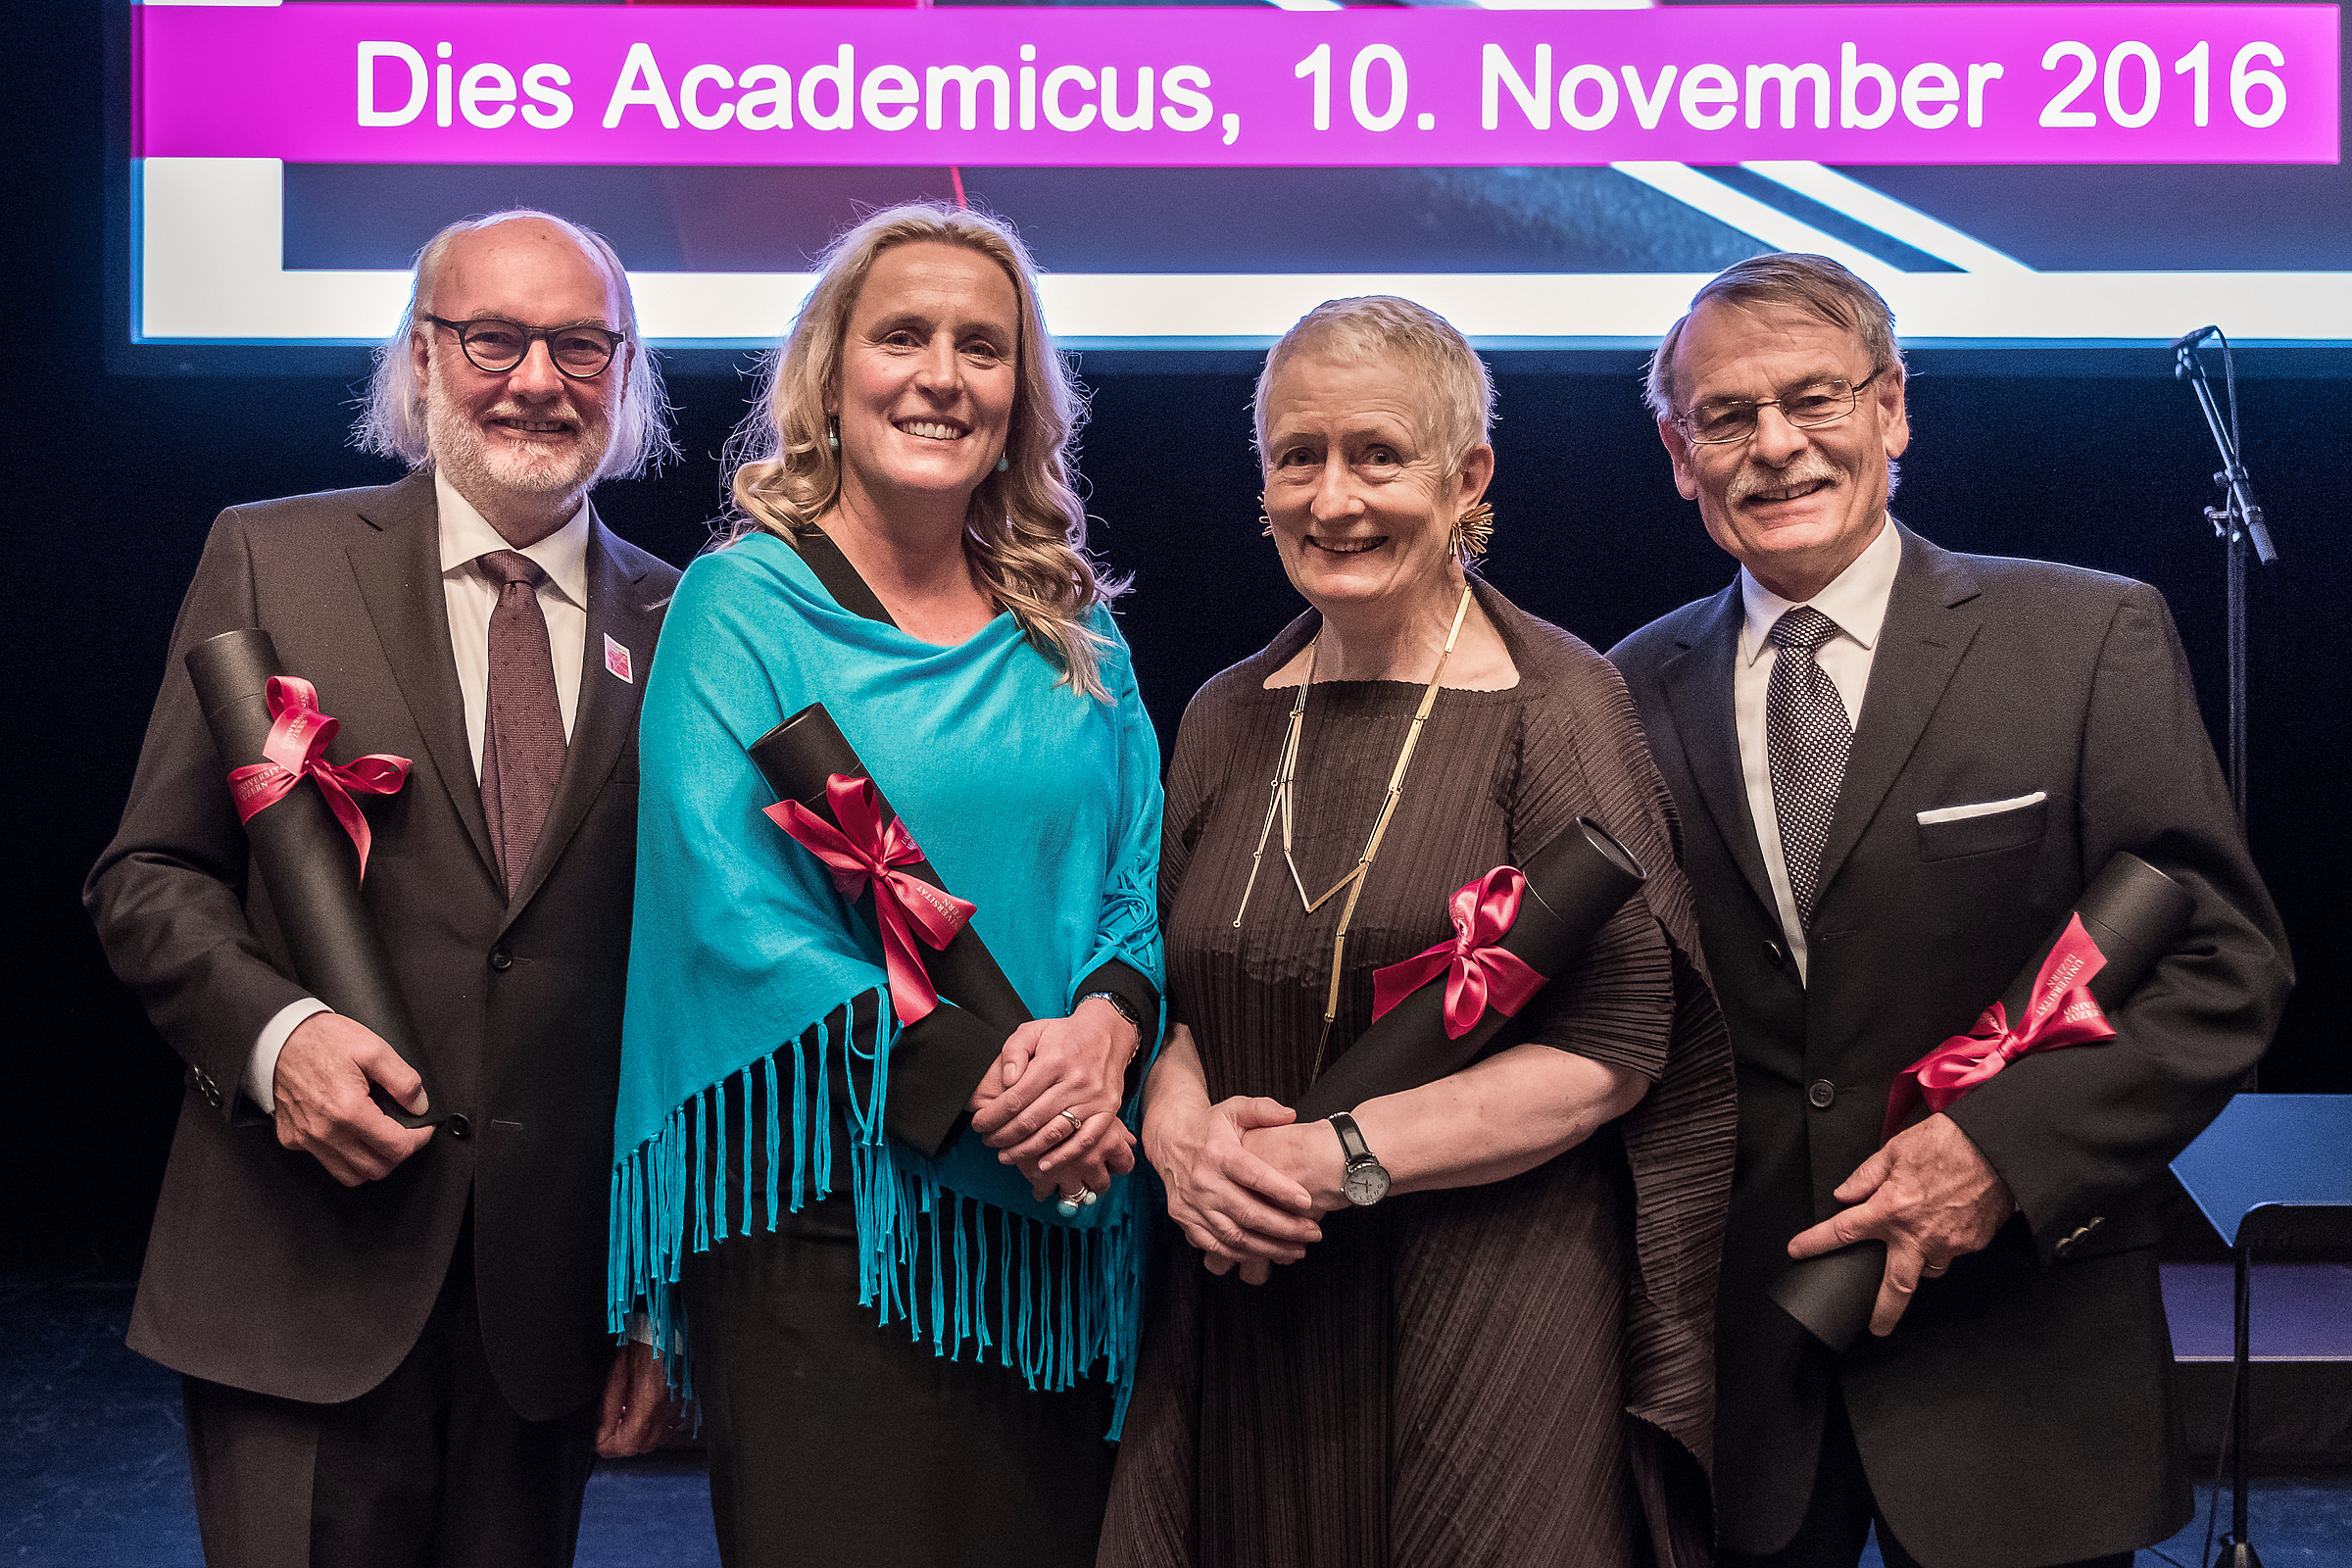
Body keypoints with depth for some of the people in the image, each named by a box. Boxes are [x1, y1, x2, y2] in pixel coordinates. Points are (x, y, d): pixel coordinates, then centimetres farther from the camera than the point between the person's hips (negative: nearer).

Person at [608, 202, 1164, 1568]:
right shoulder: (745, 605, -3)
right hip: (827, 1211, -4)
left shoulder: (1073, 633, 11)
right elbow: (731, 909, -12)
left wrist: (1105, 1026, -14)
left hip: (1058, 1228, 5)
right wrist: (975, 1076, -21)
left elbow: (1140, 881, 8)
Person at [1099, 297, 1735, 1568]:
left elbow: (1614, 1048, -12)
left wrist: (1343, 1155, -18)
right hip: (1245, 1314, 4)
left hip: (1493, 1327, -4)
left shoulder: (1553, 708, -8)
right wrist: (1177, 1123, -8)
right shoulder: (1230, 717, 8)